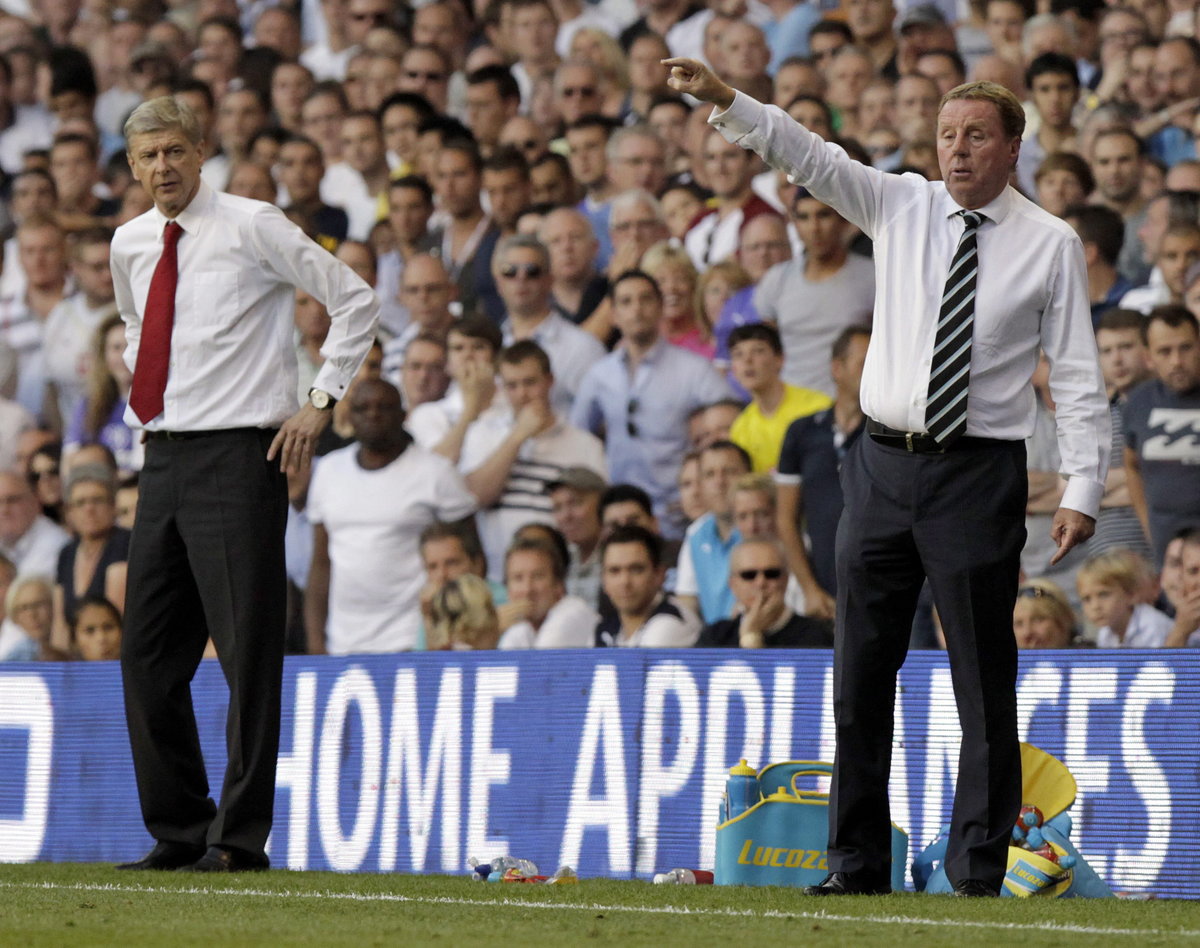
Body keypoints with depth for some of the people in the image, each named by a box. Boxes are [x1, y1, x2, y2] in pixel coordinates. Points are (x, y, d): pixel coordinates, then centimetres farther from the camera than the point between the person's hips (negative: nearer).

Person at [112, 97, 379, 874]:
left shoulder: (252, 227, -6)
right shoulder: (131, 244, 12)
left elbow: (356, 300, -3)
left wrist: (321, 403, -7)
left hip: (238, 455, -7)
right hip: (164, 455, 7)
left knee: (248, 653, -7)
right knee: (149, 656, 6)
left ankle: (242, 837, -5)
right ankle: (179, 831, 15)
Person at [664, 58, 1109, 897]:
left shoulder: (1051, 245, -1)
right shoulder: (901, 207, 7)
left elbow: (1079, 375, -3)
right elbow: (812, 158, -5)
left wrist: (1083, 488, -10)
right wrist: (726, 102, -21)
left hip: (979, 475, -3)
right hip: (884, 464, 4)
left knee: (985, 684, -1)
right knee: (861, 676, 6)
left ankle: (979, 872, 5)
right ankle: (857, 864, 13)